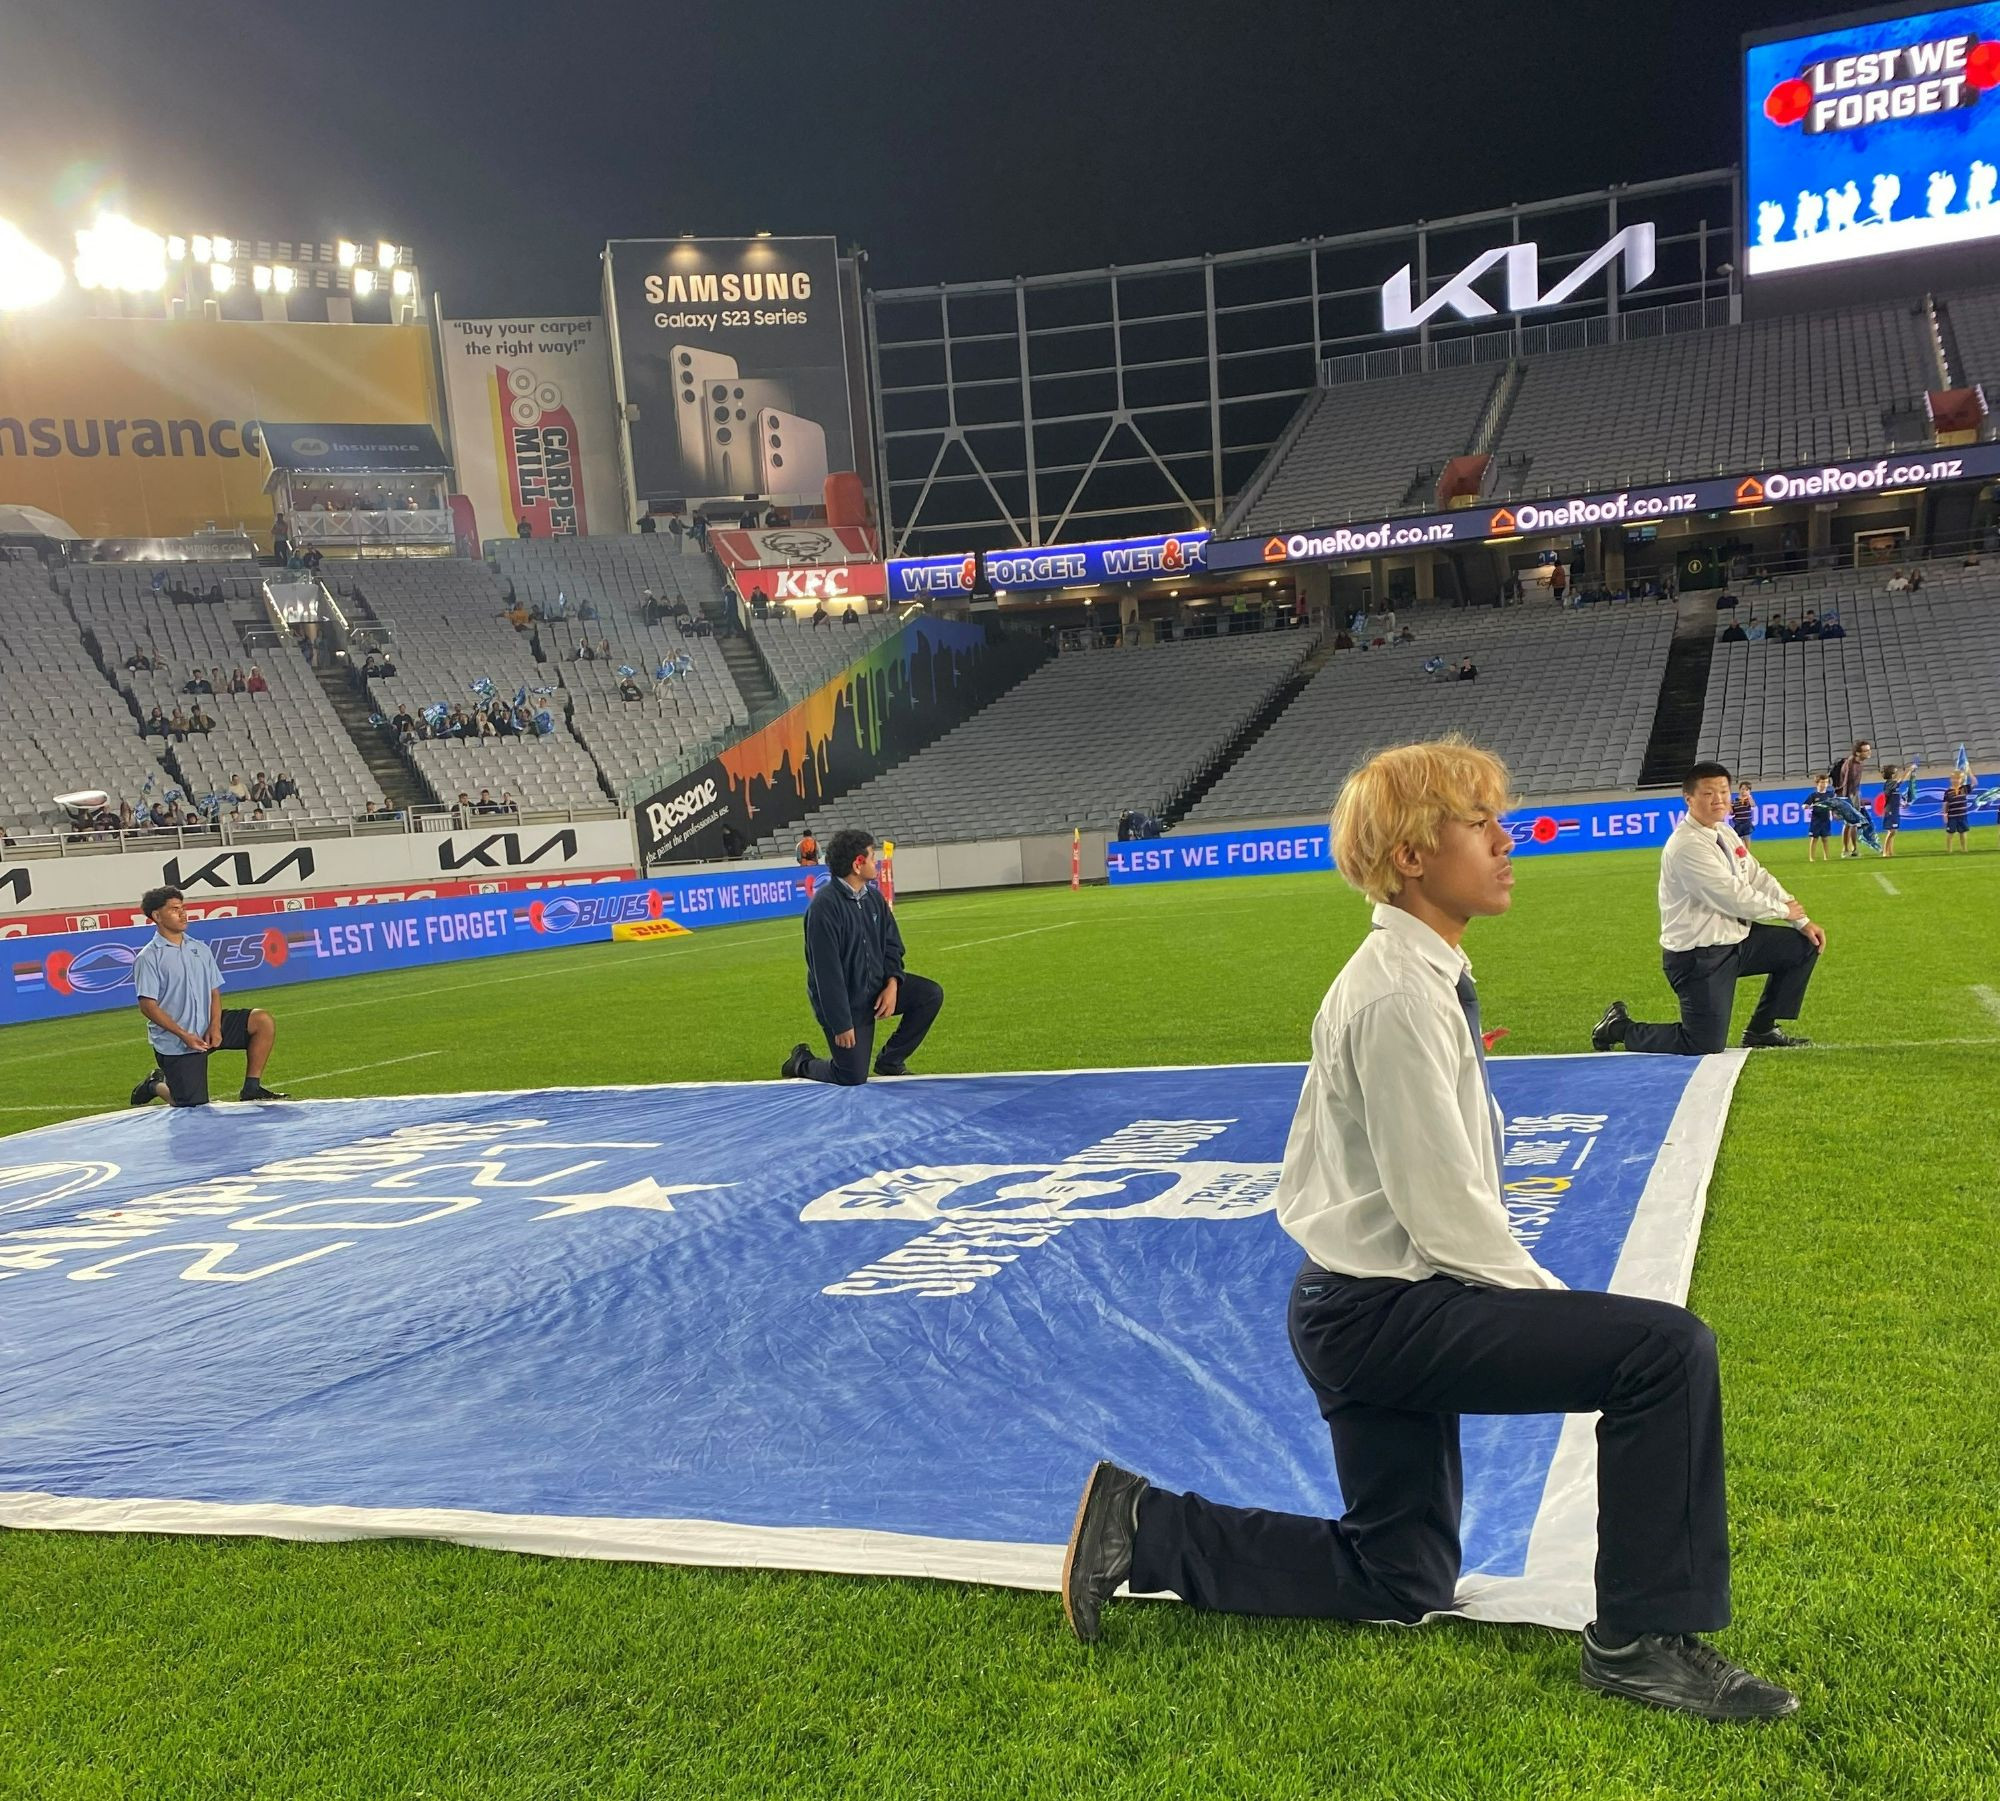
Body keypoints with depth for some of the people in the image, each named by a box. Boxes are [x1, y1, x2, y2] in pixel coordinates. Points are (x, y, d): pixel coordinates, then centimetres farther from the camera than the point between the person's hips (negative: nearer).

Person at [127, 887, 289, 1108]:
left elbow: (214, 992, 8)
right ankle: (156, 1086, 28)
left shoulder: (200, 949, 7)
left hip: (206, 1028, 6)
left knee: (263, 1021, -13)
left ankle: (251, 1089, -6)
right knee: (193, 1107, -6)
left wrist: (215, 1026, -10)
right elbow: (148, 1006, -15)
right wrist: (184, 1035, -22)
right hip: (174, 1044, -5)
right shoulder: (148, 957, -11)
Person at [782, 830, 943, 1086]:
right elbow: (827, 971, -25)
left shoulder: (873, 896, 0)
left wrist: (893, 984, -10)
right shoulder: (824, 906, -25)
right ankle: (802, 1062, 25)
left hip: (875, 987, 7)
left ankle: (890, 1061, 7)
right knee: (853, 1078, -7)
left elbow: (891, 944, 9)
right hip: (845, 1001, -7)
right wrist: (841, 1024, -23)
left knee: (931, 995, -10)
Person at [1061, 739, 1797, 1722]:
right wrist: (1553, 1305, -7)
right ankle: (1642, 1639, -2)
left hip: (1371, 1307, 10)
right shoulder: (1400, 995, -20)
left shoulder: (1418, 976, 10)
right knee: (1669, 1347, -16)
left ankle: (1147, 1526, 21)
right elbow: (1443, 1207, -21)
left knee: (1399, 1583, 21)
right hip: (1381, 1312, -10)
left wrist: (1537, 1305, 13)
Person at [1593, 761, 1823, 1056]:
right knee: (1704, 1047, -11)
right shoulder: (1687, 845, -23)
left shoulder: (1724, 833, 8)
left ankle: (1762, 1030, 20)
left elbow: (1760, 879, 11)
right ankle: (1621, 1027, 11)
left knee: (1806, 945, 10)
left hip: (1735, 938, 10)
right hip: (1698, 956, -10)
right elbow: (1734, 897, -23)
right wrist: (1783, 909, -7)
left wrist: (1802, 922, 4)